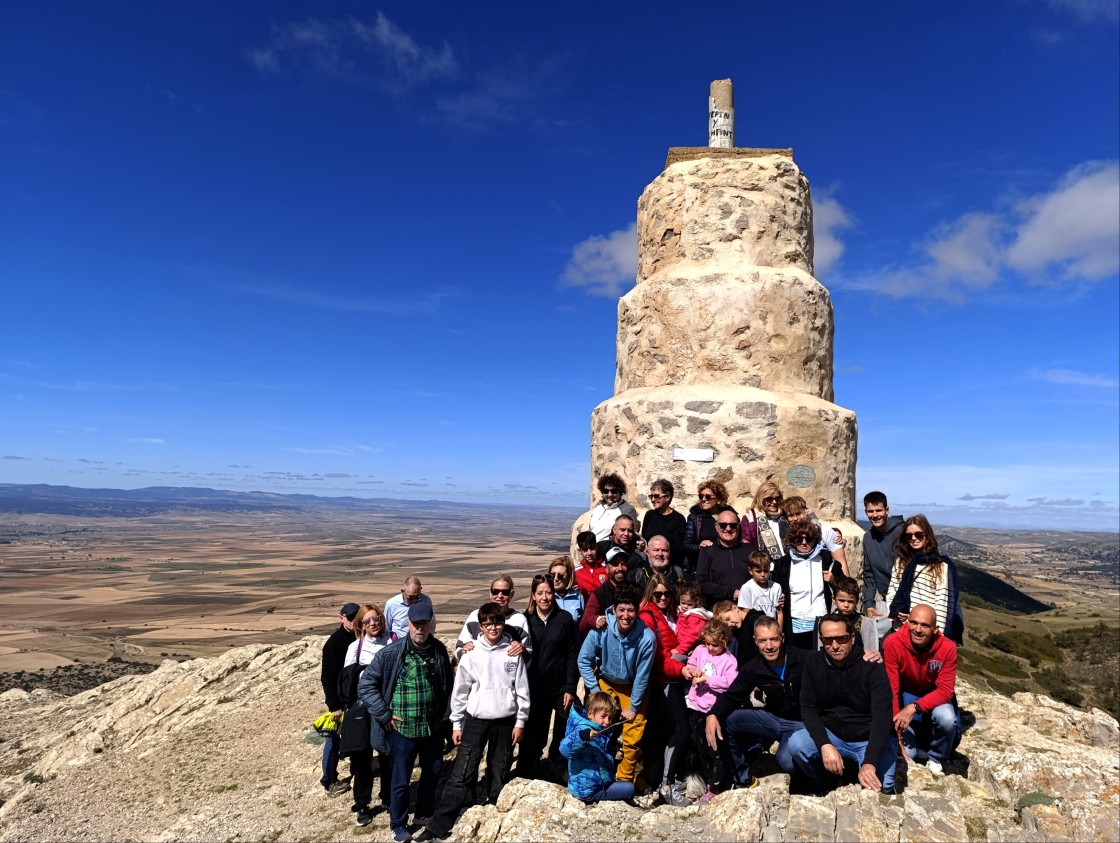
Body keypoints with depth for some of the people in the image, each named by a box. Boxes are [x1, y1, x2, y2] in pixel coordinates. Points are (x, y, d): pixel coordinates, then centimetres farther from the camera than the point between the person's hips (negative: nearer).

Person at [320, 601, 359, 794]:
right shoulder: (334, 642, -17)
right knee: (334, 737, 4)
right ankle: (329, 780, 14)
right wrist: (334, 705, -17)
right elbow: (328, 677, -16)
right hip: (340, 697, -5)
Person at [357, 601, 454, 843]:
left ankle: (425, 813, 45)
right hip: (402, 729, -4)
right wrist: (384, 715, -13)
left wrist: (442, 713, 7)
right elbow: (365, 685, -11)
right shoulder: (391, 654, -17)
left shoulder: (439, 651, -5)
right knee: (401, 780, 10)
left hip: (432, 728, 4)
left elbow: (447, 685, 10)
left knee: (433, 772, 20)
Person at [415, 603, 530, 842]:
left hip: (505, 722, 1)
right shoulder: (471, 654, -5)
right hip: (475, 721, -1)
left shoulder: (513, 652, -3)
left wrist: (520, 722, 0)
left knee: (499, 775, 12)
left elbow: (522, 690, 1)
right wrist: (456, 724, 2)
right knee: (461, 775, -2)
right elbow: (460, 691, 1)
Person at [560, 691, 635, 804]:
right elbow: (565, 749, -35)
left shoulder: (605, 733, 10)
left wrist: (615, 755, 9)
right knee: (630, 789, -7)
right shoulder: (583, 729, -20)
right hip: (587, 789, -9)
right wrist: (582, 736, -51)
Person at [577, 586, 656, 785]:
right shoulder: (600, 630, -28)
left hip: (633, 686, -1)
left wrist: (633, 707, -9)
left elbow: (642, 677, -17)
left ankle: (624, 780, 21)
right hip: (605, 681, 1)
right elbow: (584, 660, -12)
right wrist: (594, 691, -11)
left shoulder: (647, 638, -30)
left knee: (633, 738, -3)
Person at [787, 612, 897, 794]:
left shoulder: (871, 665, -17)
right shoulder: (813, 663, -6)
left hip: (871, 739, -2)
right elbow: (808, 708, -7)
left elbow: (882, 715, -26)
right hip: (831, 735, 3)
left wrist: (869, 763, -38)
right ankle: (825, 786, 4)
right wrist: (825, 745, -27)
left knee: (880, 787, -30)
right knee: (796, 744, -26)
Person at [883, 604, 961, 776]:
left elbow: (945, 691, -22)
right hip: (905, 695, -1)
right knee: (905, 751, -16)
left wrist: (914, 708, -34)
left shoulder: (947, 648, -23)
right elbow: (891, 688, -21)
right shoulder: (892, 643, -27)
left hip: (935, 696, 1)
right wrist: (896, 724, -26)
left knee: (946, 718, -32)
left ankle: (937, 758, 0)